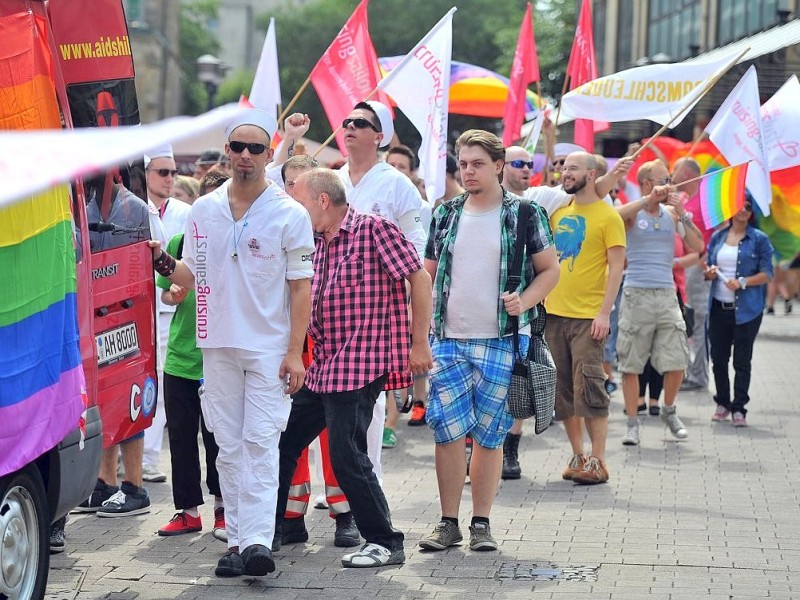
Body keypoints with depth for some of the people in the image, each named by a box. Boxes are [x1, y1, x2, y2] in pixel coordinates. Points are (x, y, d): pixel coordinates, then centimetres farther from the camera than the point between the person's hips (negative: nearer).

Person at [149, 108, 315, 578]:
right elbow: (193, 276, 13)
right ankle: (237, 539, 10)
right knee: (229, 445, 6)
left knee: (260, 443, -10)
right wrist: (162, 262, -8)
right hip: (218, 346, 4)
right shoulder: (203, 210, 8)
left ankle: (257, 539, -17)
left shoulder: (290, 214, -3)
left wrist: (295, 352, -9)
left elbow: (301, 287, -3)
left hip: (269, 349, -4)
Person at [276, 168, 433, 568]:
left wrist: (419, 343, -12)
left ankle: (385, 543, 6)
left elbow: (419, 279, -11)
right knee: (282, 442, 11)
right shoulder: (318, 246, 15)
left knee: (346, 456, -7)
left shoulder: (373, 229, -10)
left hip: (360, 367, -9)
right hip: (321, 368, 9)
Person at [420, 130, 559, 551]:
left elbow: (550, 269, 5)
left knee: (489, 434, 3)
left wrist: (525, 301, -13)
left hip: (502, 342, -2)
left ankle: (481, 523, 13)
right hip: (448, 339, 2)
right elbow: (428, 272, 16)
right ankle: (448, 522, 8)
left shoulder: (524, 213, 1)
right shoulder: (446, 214, 10)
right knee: (447, 430, -1)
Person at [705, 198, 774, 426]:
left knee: (742, 360, -2)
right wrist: (709, 272, -4)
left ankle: (739, 408, 3)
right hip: (719, 307, 4)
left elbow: (767, 274, -3)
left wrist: (743, 282, -17)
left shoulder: (759, 239, 0)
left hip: (746, 310, -4)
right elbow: (708, 267, 19)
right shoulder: (717, 237, 12)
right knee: (718, 358, 8)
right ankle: (723, 403, 23)